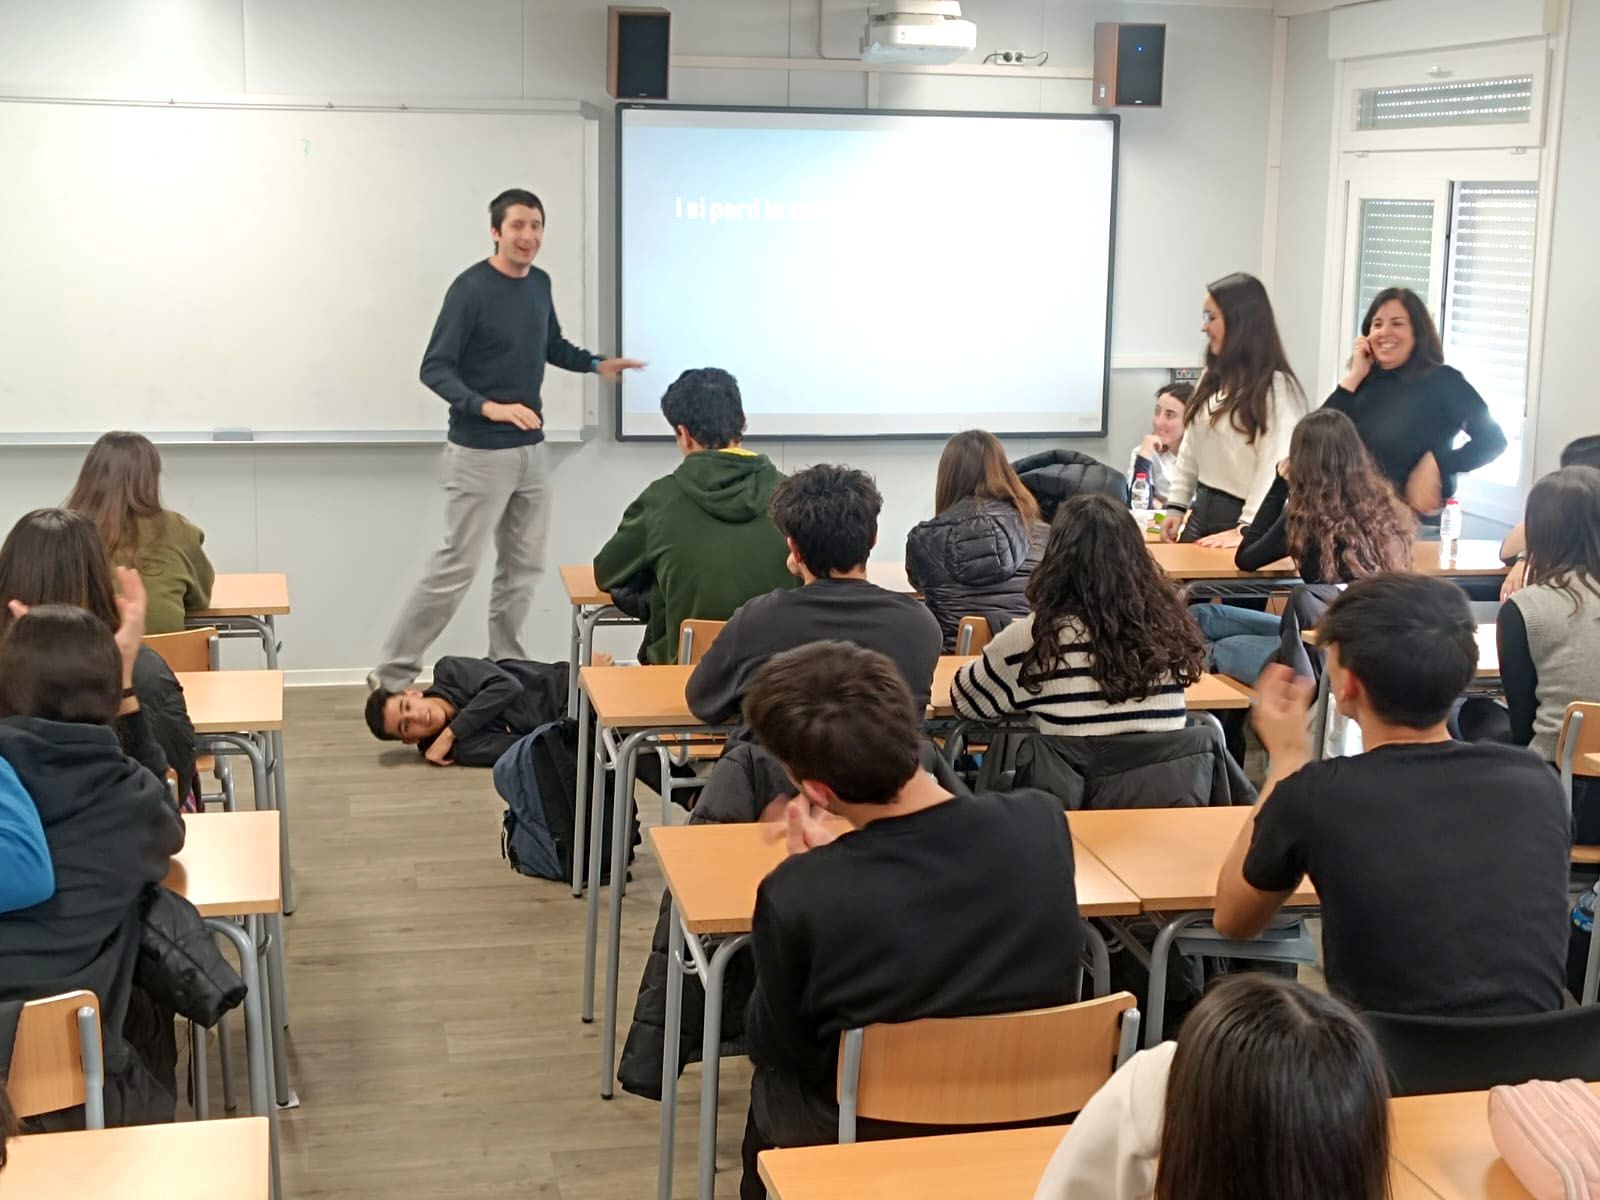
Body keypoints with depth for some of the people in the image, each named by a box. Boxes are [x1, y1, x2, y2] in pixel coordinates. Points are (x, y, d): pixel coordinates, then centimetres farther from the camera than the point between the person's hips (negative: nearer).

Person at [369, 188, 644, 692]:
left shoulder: (540, 284, 7)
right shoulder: (471, 288, -14)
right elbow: (435, 369, -15)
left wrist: (596, 364, 9)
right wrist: (486, 407, -29)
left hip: (531, 451, 7)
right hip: (480, 455, -7)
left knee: (524, 566, 10)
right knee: (456, 567, -6)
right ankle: (393, 674, 3)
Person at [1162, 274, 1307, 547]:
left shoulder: (1277, 387, -13)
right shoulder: (1212, 378, 13)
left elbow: (1275, 466, -19)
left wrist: (1246, 529, -25)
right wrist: (1176, 505, 11)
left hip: (1241, 518, -7)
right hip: (1201, 511, 8)